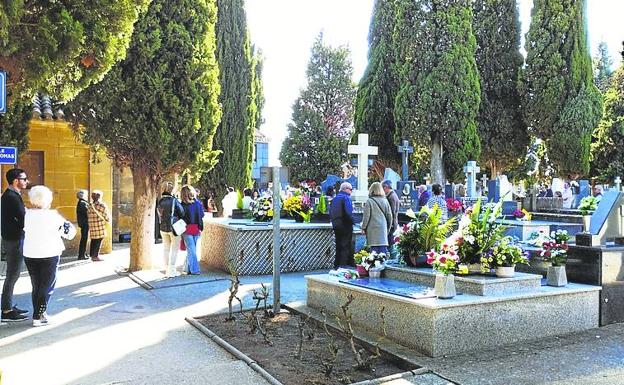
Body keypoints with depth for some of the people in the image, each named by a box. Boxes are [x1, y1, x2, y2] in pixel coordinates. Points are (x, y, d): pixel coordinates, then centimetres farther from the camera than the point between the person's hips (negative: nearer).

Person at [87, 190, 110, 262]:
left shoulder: (90, 205, 10)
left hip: (92, 227, 6)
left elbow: (88, 215, 10)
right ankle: (95, 256, -2)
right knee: (98, 241, -2)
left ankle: (92, 255, 18)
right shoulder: (102, 205, -8)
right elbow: (106, 216, -5)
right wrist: (108, 220, 16)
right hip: (100, 227, -6)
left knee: (93, 241, 13)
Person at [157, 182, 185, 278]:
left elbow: (159, 215, 5)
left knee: (166, 249, 14)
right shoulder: (174, 201, -14)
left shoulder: (160, 202, 2)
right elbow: (182, 213, -8)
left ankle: (166, 270, 17)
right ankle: (171, 271, 2)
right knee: (174, 250, 4)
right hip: (174, 228, -5)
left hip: (163, 228, 5)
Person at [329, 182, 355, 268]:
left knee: (338, 247, 14)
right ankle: (343, 265, -7)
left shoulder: (334, 198, 14)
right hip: (345, 225, -8)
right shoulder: (346, 198, -11)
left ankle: (337, 265, 18)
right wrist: (351, 221, -8)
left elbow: (330, 213, 14)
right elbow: (349, 212, -21)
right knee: (346, 246, -4)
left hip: (336, 226, 8)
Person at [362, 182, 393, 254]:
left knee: (374, 249, -2)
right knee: (383, 248, 7)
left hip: (373, 228, -4)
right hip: (383, 228, 4)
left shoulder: (369, 201, -7)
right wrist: (388, 228, 22)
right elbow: (389, 216, 12)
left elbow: (366, 216, -5)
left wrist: (363, 227, 6)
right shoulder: (385, 201, 7)